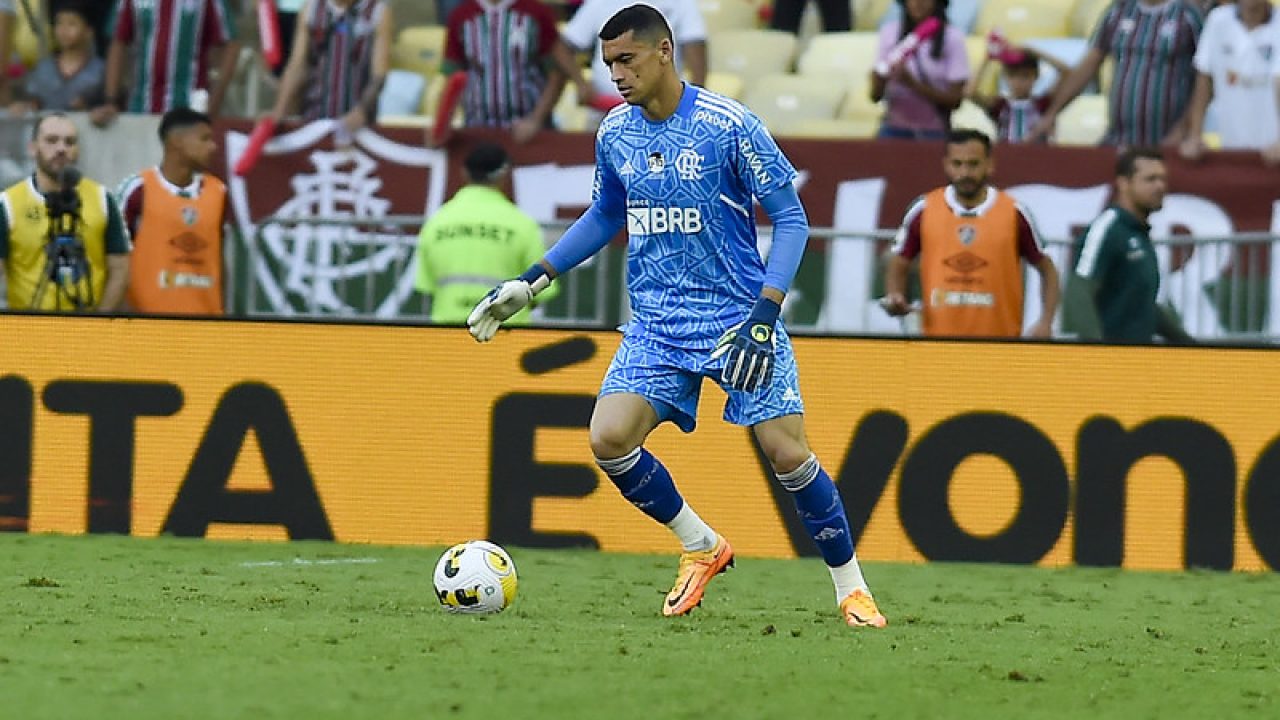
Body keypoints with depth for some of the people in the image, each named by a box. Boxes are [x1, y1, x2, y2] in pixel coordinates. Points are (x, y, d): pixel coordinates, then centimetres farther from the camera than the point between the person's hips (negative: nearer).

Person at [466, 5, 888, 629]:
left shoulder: (728, 125, -14)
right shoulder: (615, 134, 3)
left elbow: (790, 218, -10)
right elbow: (605, 217, 20)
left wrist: (765, 315, -20)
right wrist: (530, 282, 15)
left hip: (738, 316, -4)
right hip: (657, 325, 5)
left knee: (786, 453, -11)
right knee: (608, 438, -14)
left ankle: (850, 588, 9)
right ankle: (701, 548, 9)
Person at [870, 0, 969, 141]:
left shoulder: (952, 38, -5)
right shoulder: (889, 32, 4)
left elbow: (955, 99, -7)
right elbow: (875, 96, 3)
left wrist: (913, 84, -20)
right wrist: (879, 80, -21)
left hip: (933, 133, -2)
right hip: (894, 128, 2)